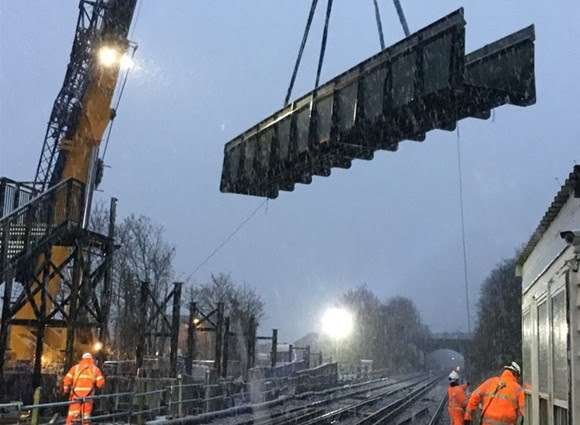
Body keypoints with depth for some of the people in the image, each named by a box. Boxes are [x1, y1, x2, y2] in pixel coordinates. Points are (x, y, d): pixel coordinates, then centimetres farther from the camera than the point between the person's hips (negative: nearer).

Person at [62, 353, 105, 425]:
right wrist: (95, 387, 19)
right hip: (88, 396, 0)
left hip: (76, 395, 0)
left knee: (72, 416, 1)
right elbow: (101, 383, 0)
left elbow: (67, 380, 2)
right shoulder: (95, 369, 8)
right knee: (86, 417, 7)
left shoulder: (75, 367, 9)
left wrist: (65, 390, 16)